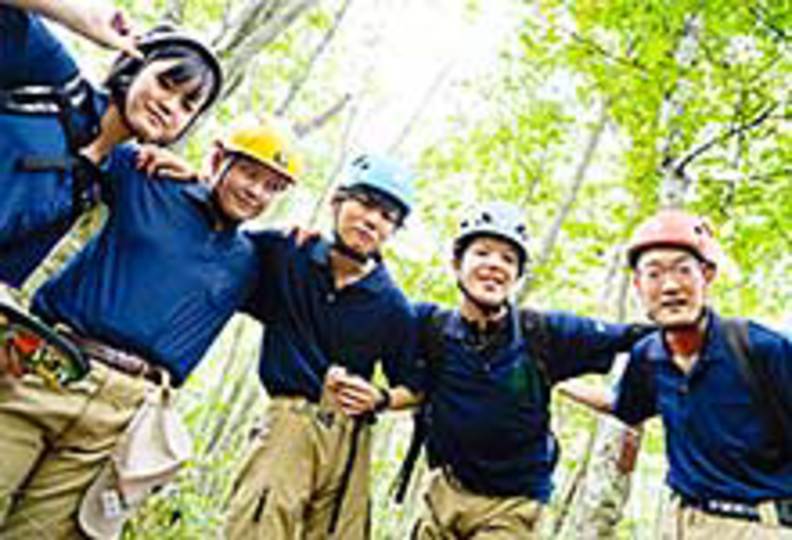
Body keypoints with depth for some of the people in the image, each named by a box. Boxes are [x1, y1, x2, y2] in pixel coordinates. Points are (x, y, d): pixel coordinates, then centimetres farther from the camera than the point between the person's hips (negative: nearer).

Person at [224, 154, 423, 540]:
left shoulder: (394, 310, 5)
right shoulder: (283, 255, 5)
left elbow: (411, 388, 15)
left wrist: (380, 399, -6)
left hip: (350, 440, 2)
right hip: (289, 422, -2)